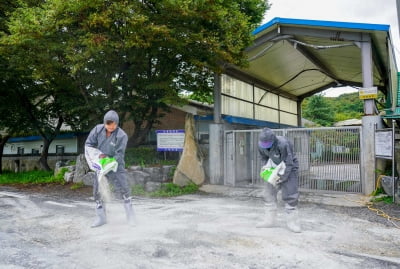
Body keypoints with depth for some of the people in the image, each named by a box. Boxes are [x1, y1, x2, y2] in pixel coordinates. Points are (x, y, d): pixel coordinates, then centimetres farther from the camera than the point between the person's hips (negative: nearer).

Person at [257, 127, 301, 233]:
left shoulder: (283, 144, -33)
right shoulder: (261, 145, -14)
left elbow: (289, 163, -26)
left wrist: (282, 177, -25)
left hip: (289, 168, -6)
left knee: (290, 195, -9)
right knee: (269, 193, 4)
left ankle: (292, 222, 1)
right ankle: (270, 220, 12)